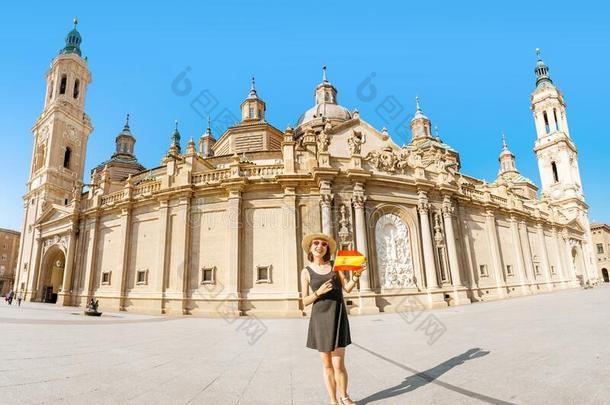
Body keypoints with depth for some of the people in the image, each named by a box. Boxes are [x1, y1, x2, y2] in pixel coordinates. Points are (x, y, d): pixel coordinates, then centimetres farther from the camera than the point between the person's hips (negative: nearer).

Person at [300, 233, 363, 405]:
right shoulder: (306, 272, 2)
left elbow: (347, 288, -2)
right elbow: (305, 302, 0)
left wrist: (356, 275, -20)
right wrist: (319, 292, -17)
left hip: (338, 316, 0)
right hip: (320, 318, 0)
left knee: (338, 365, -2)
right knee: (327, 365, 8)